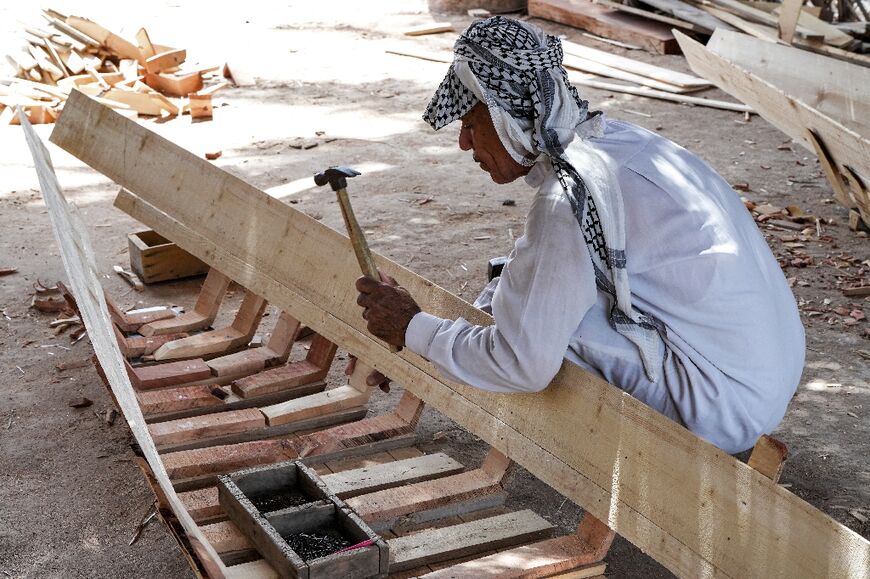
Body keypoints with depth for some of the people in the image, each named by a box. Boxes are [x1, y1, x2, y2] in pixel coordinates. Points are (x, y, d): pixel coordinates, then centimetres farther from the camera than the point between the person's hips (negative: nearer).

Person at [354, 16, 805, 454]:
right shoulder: (611, 138, 6)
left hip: (725, 408, -9)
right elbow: (531, 266, 18)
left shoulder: (567, 197, -24)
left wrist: (413, 329, -7)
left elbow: (522, 364, -23)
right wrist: (426, 346, 15)